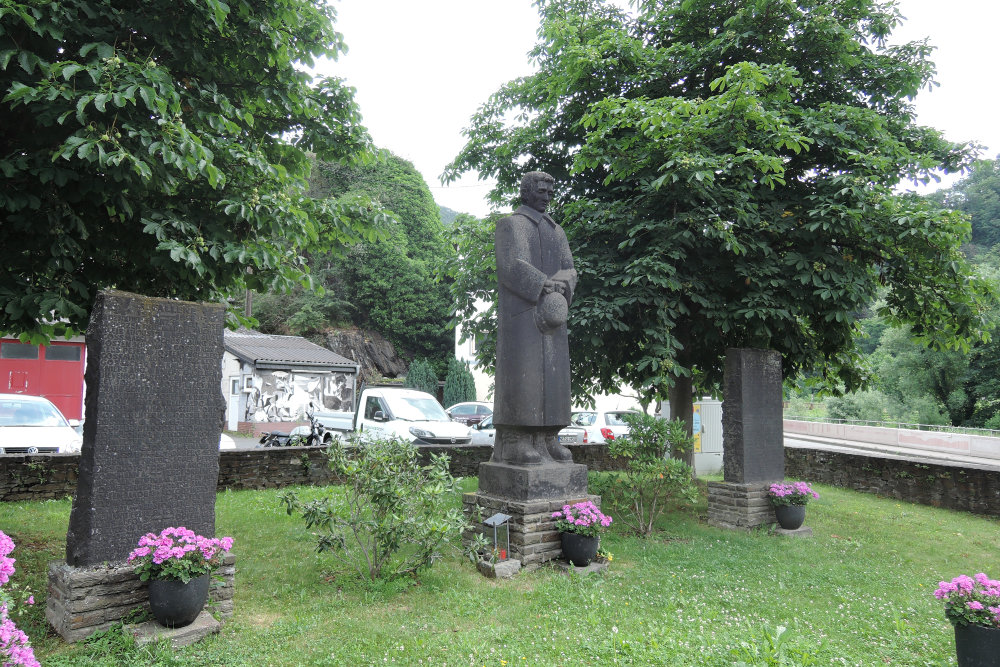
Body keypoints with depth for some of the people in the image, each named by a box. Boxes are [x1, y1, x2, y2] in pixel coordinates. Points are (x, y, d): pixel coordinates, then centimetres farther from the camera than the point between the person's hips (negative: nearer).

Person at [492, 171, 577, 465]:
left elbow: (569, 271, 12)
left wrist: (560, 287, -11)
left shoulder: (556, 231, 22)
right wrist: (546, 286, -18)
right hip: (520, 311, -7)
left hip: (551, 311, 7)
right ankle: (514, 442, -9)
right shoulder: (510, 224, 3)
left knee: (552, 372, 2)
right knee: (521, 372, -11)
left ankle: (546, 439, 7)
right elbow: (511, 267, -11)